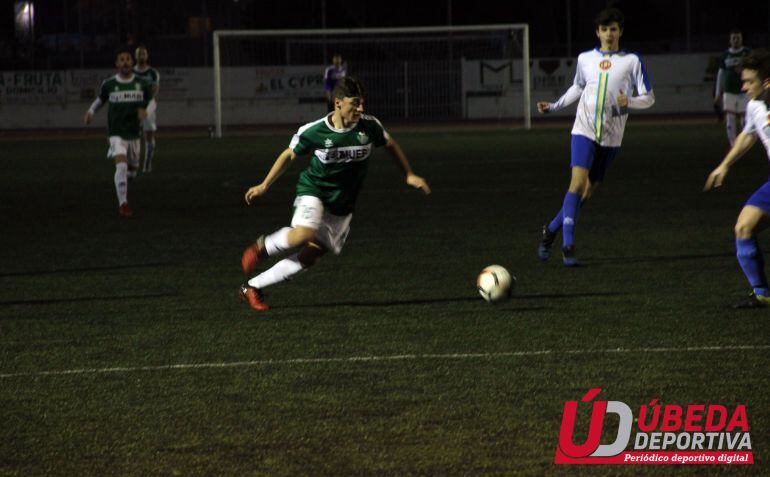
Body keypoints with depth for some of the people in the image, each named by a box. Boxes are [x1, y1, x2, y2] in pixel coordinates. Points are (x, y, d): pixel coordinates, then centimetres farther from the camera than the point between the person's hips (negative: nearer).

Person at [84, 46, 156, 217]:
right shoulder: (108, 84, -4)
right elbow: (100, 99, 15)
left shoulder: (142, 84, -2)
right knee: (122, 165, -22)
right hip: (116, 133, -3)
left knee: (131, 170, 17)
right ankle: (123, 204, -16)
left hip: (134, 134, 3)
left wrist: (146, 111, -14)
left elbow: (152, 102, 8)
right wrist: (91, 111, -2)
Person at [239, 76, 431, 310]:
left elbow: (391, 145, 11)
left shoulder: (369, 126, -10)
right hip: (313, 191, -3)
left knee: (309, 256, -1)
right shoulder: (314, 131, -15)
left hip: (342, 206, 3)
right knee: (304, 234, -33)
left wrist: (409, 175, 8)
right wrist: (264, 185, 0)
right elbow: (289, 155, 1)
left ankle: (252, 287, 11)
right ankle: (261, 247, -2)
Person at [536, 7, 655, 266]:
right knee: (578, 182, -18)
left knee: (589, 191, 4)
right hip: (584, 130, 0)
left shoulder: (632, 61, 1)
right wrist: (553, 106, 17)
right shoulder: (585, 59, 8)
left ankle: (551, 230, 23)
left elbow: (648, 98, 1)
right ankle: (568, 244, -17)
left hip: (611, 137, 0)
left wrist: (629, 102, -19)